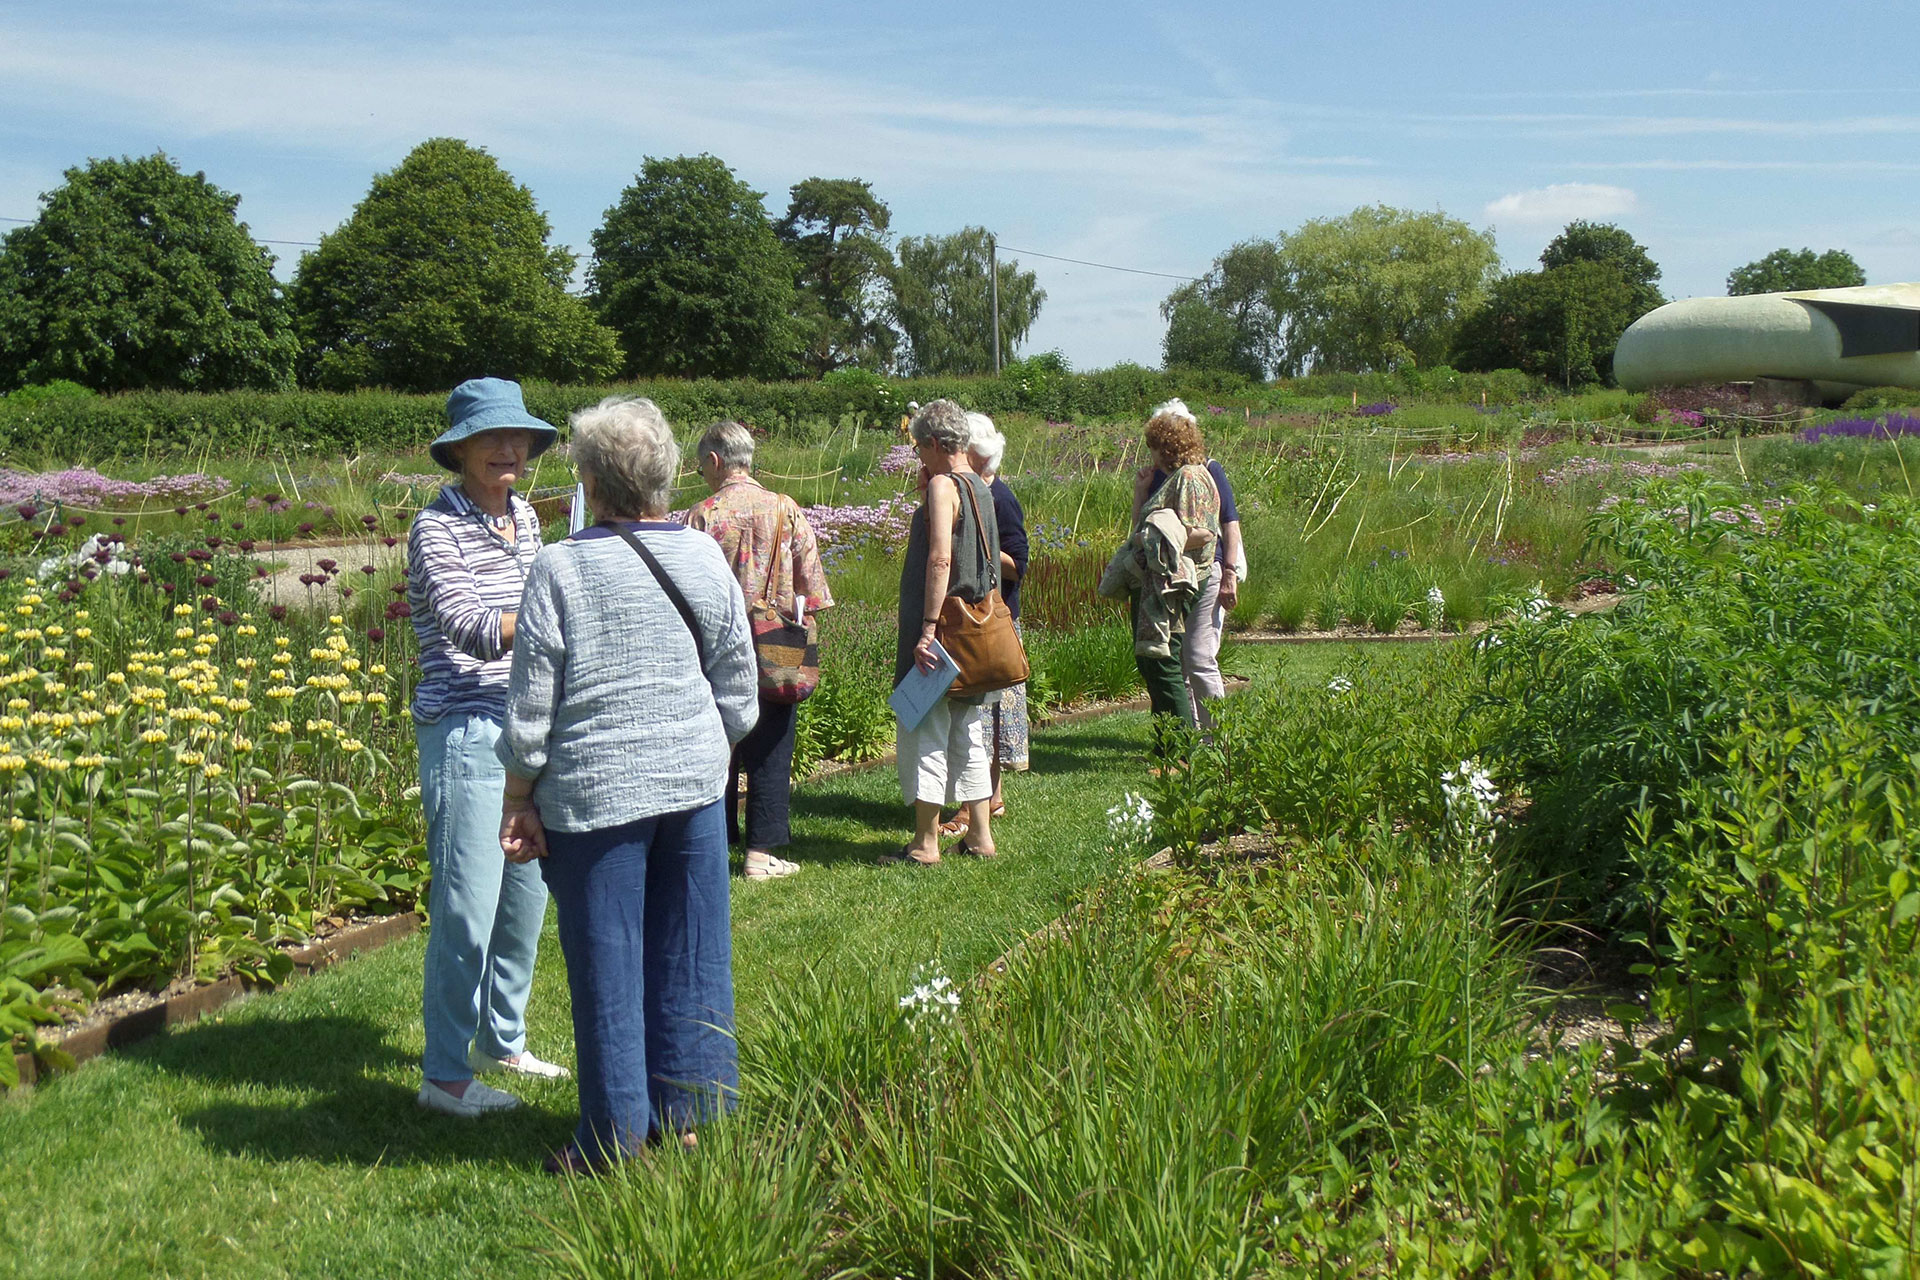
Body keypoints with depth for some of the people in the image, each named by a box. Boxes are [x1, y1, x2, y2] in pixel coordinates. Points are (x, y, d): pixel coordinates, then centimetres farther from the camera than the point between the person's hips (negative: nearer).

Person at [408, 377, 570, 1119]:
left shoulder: (523, 515, 11)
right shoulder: (437, 527, -11)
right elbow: (473, 630, -24)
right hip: (465, 734, -8)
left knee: (526, 896, 15)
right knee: (468, 910, -4)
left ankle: (502, 1042, 31)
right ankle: (445, 1076, 8)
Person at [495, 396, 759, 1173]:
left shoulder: (561, 569, -11)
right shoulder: (705, 560, 1)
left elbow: (531, 706, -8)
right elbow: (740, 692, 7)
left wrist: (518, 801, 2)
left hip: (595, 795, -4)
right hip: (694, 785, 4)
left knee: (607, 964, 7)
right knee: (690, 955, 14)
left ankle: (616, 1142, 17)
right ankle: (689, 1116, 24)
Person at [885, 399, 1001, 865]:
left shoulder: (943, 485, -13)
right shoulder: (981, 488, 13)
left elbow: (940, 558, -22)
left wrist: (927, 629, -24)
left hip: (940, 632, -9)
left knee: (923, 730, -2)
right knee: (967, 732, 14)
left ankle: (926, 841, 1)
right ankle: (980, 835, 18)